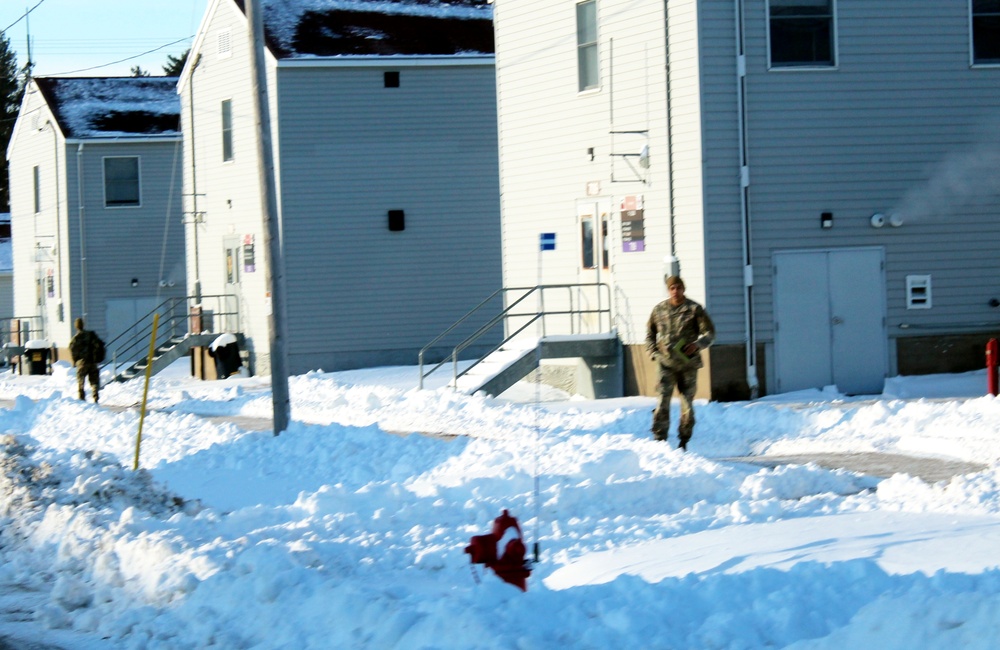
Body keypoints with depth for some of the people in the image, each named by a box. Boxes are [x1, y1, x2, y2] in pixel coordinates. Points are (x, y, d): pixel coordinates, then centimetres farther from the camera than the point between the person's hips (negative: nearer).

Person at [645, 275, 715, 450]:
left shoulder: (694, 309, 1)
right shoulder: (659, 310, 7)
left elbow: (709, 332, 3)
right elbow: (650, 333, 22)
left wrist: (698, 344, -15)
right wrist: (654, 352, 7)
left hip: (688, 363, 0)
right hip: (666, 363, 0)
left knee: (687, 401, 5)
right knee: (663, 399, -13)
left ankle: (684, 441, 16)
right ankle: (659, 438, -14)